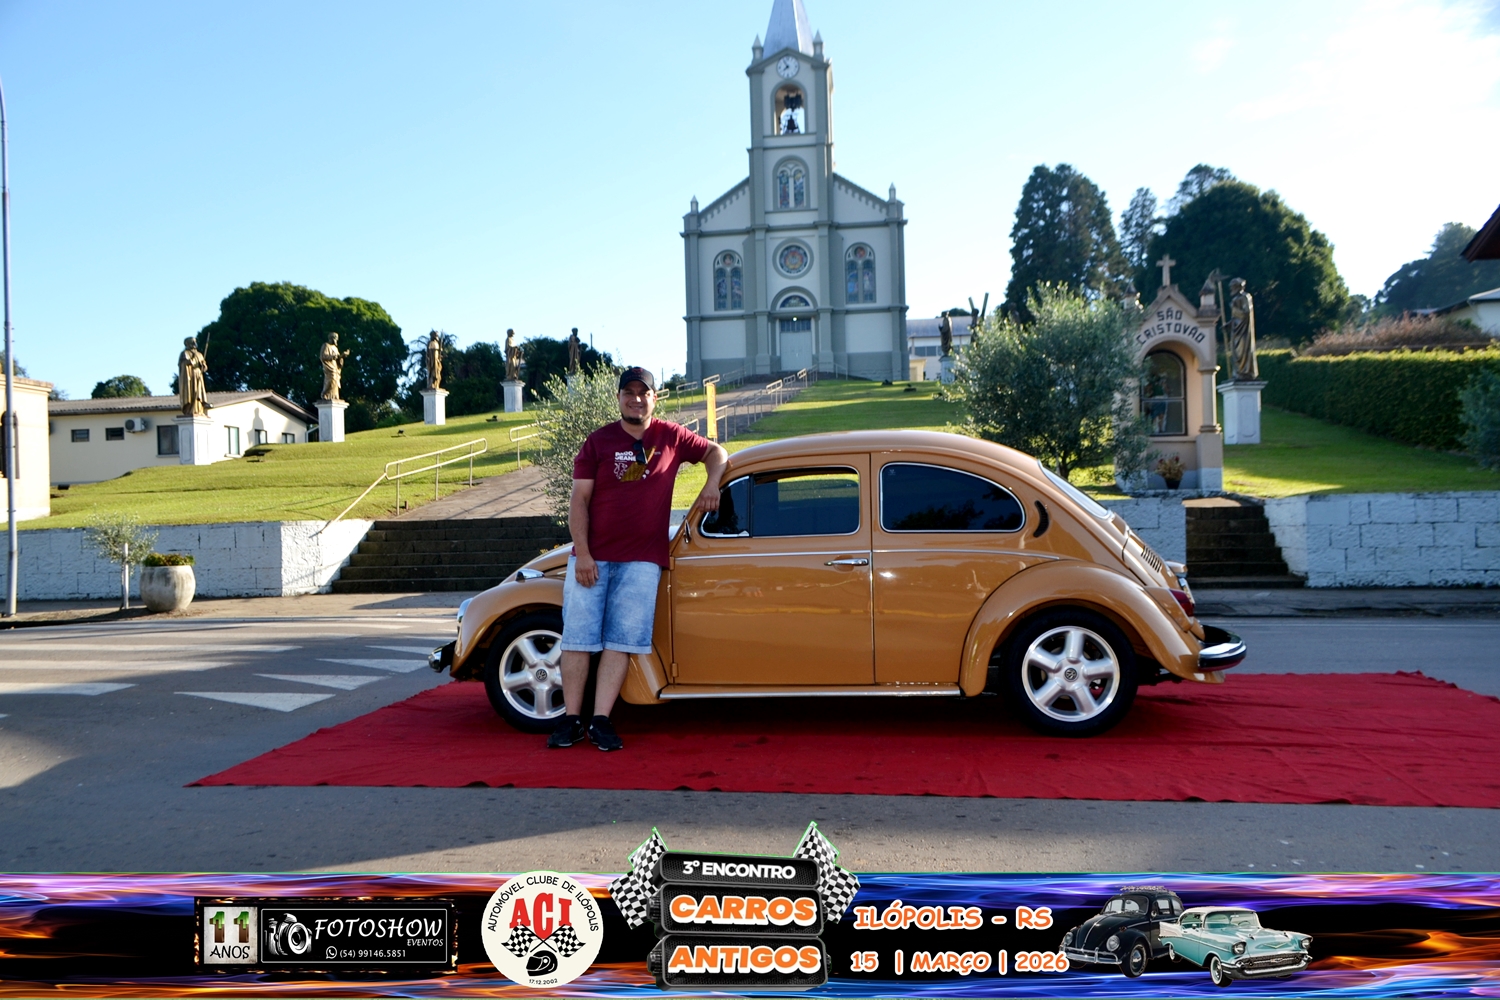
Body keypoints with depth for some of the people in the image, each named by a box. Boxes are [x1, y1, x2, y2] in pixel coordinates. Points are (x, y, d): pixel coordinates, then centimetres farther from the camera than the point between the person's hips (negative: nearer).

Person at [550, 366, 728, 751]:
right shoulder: (598, 442, 4)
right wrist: (582, 554, -9)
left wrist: (711, 486, -1)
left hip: (641, 561, 0)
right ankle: (571, 719, 6)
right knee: (578, 636, -2)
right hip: (592, 557, 0)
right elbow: (579, 502, 0)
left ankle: (601, 721, 0)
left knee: (621, 640, -4)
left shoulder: (671, 437, 7)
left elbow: (716, 452, 20)